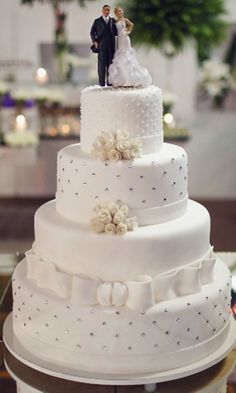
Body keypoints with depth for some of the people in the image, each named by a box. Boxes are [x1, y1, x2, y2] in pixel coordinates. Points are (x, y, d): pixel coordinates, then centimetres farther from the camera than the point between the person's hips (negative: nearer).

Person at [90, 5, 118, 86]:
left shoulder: (112, 20, 13)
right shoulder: (97, 21, 7)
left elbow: (115, 32, 14)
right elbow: (92, 32, 8)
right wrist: (94, 41, -2)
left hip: (111, 45, 2)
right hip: (101, 45, -2)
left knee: (110, 63, 1)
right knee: (102, 63, -4)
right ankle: (102, 82, -1)